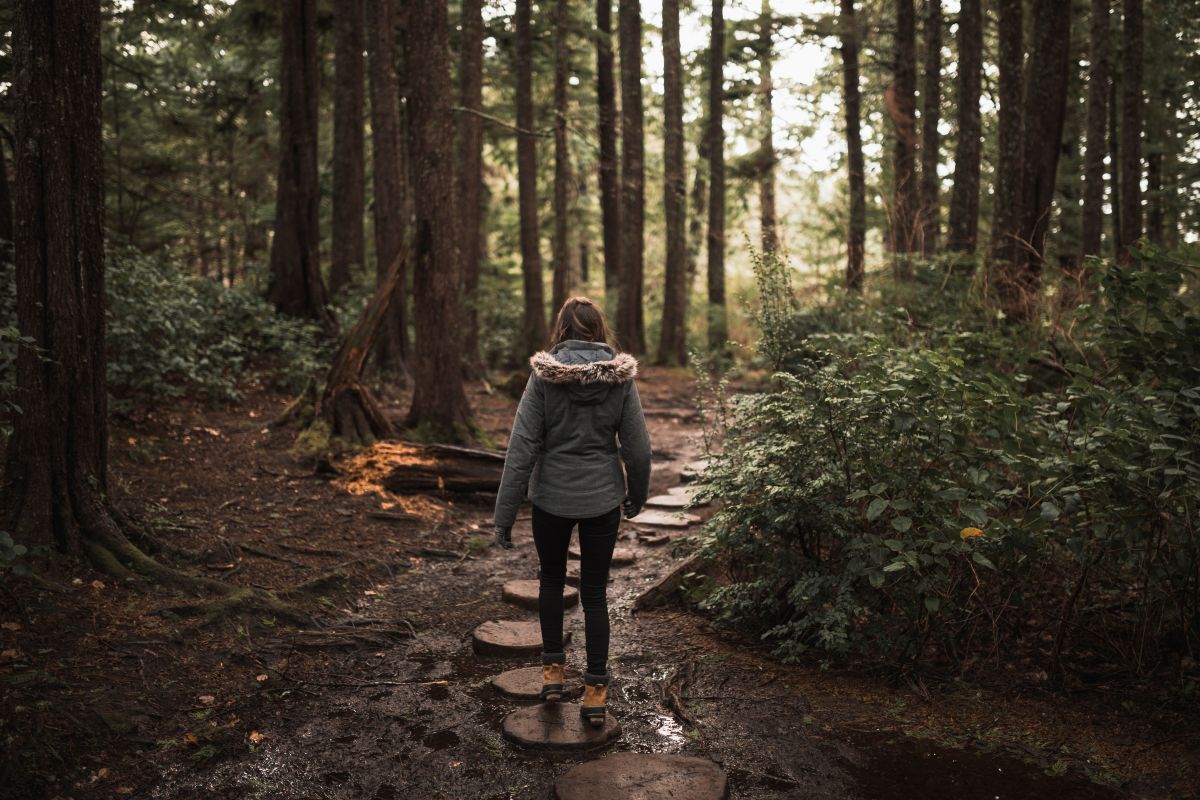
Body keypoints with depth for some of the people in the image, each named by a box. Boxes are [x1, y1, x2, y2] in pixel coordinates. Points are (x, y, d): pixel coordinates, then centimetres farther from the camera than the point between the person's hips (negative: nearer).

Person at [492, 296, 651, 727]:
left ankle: (553, 668, 29)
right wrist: (636, 496, 14)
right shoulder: (621, 378, -7)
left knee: (551, 578, 23)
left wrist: (504, 514, -8)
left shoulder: (544, 375, -11)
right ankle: (595, 690, 16)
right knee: (595, 591, 13)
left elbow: (522, 448, -13)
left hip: (552, 496, -1)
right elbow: (638, 449, -4)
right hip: (602, 498, 1)